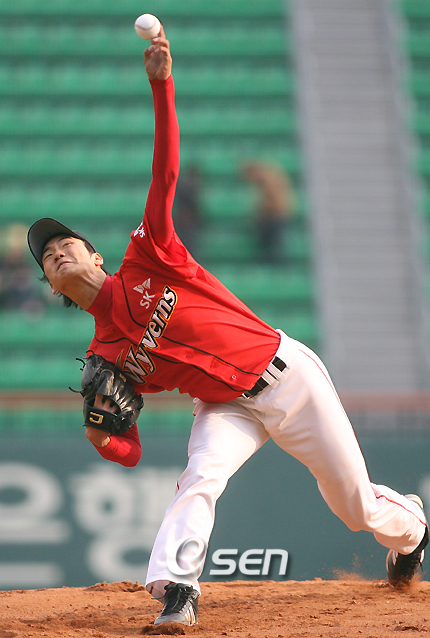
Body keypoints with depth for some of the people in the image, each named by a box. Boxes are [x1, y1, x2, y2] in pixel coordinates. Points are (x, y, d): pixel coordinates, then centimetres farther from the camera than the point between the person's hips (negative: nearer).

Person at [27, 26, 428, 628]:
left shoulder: (143, 259, -8)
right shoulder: (104, 356, -2)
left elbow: (166, 173, -18)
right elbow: (130, 451, -3)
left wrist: (161, 86, -29)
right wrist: (102, 440, -27)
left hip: (284, 372, -2)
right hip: (227, 407, 2)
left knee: (356, 505, 10)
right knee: (199, 478, -32)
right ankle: (174, 589, -36)